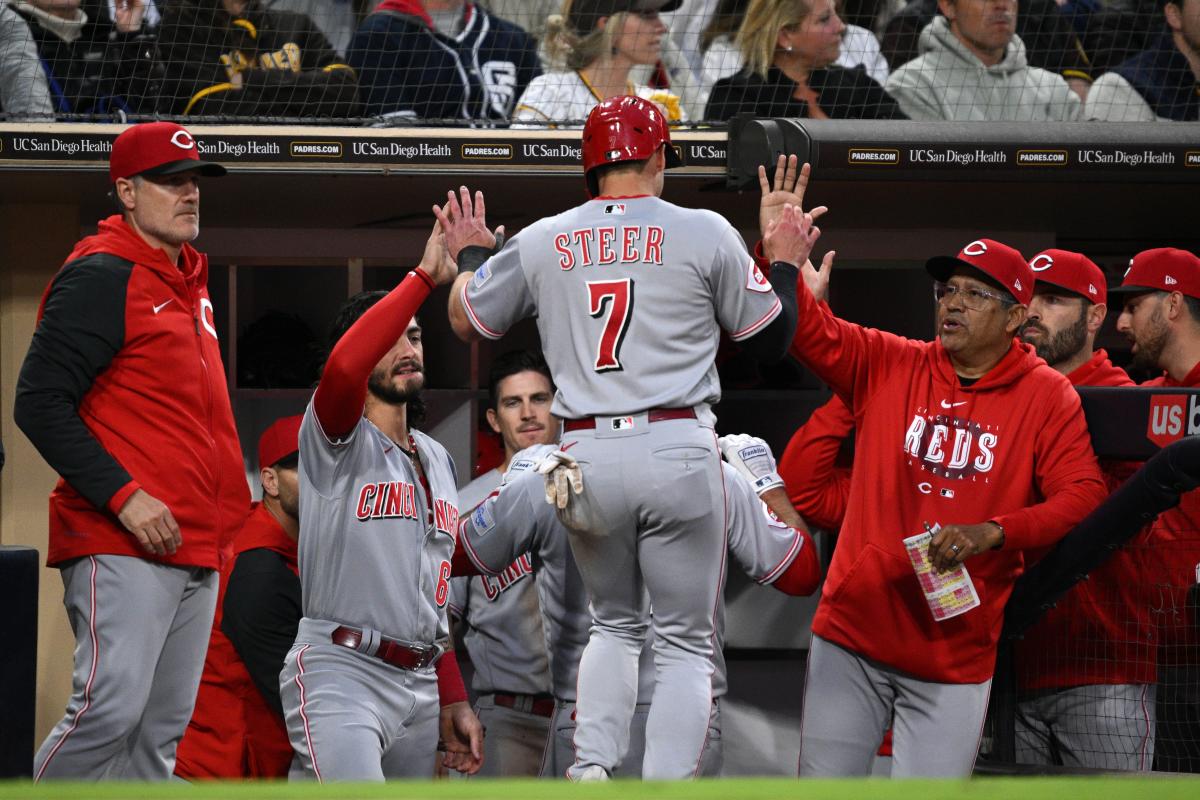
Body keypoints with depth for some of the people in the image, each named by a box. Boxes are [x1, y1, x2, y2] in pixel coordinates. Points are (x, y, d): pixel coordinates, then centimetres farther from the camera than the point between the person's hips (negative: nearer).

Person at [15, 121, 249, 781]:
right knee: (110, 709, -19)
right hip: (121, 548, -9)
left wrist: (225, 507, 19)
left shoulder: (189, 283, 21)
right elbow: (39, 403, -14)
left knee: (163, 733, 5)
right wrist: (124, 497, -19)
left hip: (195, 548, 9)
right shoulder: (102, 276, -7)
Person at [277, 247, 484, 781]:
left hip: (419, 683, 8)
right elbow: (344, 367, -28)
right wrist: (424, 276, -24)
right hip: (342, 675, -8)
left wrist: (452, 700, 17)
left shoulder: (437, 461, 21)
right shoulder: (339, 441, -2)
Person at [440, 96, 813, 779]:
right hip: (678, 452, -3)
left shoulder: (540, 243, 7)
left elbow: (466, 321, 20)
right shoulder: (706, 234, 0)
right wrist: (785, 258, 23)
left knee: (614, 622, 23)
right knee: (685, 641, 5)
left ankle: (592, 766, 2)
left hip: (585, 460, 3)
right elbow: (771, 338, 8)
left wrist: (464, 257, 38)